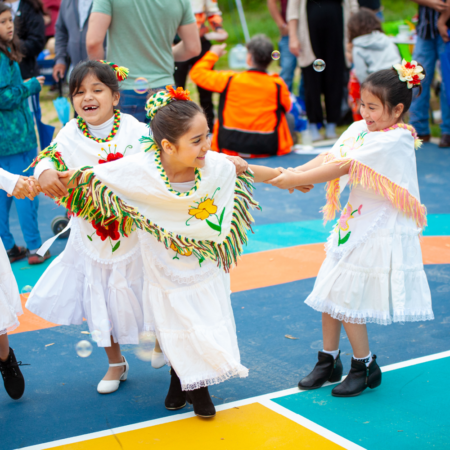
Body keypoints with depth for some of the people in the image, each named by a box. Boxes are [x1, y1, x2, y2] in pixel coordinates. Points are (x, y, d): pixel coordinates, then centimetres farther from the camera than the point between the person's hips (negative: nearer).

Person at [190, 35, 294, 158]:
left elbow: (197, 73, 3)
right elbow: (286, 107, 11)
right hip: (267, 150, -1)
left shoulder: (230, 79, -10)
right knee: (289, 118, 25)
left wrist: (213, 54, 17)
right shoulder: (278, 84, -10)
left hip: (230, 149, 1)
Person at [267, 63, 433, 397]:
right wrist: (294, 172, -20)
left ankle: (365, 366, 15)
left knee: (345, 298, -5)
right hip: (353, 223, 8)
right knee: (330, 292, 10)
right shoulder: (360, 130, 6)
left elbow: (343, 167, -24)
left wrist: (294, 180, -24)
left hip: (378, 232, -8)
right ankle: (329, 361, 26)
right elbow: (329, 157, -2)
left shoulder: (395, 140, -20)